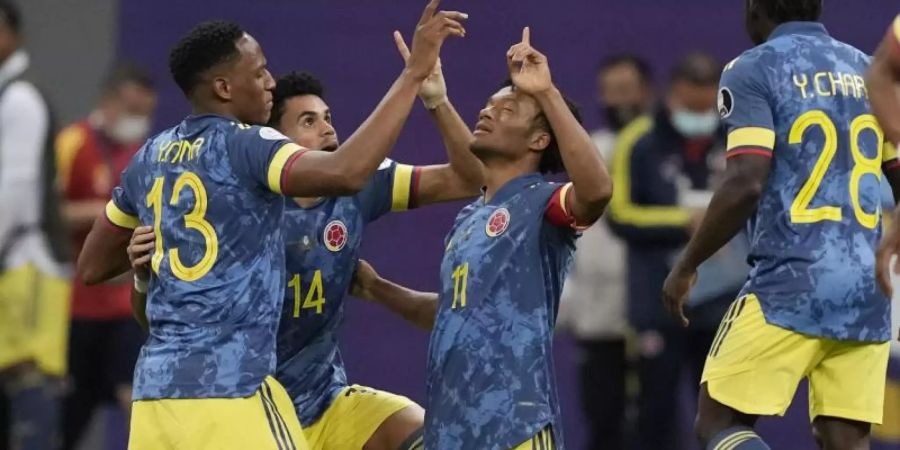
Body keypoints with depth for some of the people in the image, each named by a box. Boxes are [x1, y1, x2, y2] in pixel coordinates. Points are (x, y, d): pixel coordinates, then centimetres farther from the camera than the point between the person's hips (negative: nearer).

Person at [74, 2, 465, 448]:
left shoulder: (149, 158, 15)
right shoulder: (246, 147, -6)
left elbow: (91, 267, 25)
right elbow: (346, 172, -24)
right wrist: (414, 73, -21)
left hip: (155, 387, 7)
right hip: (229, 387, -7)